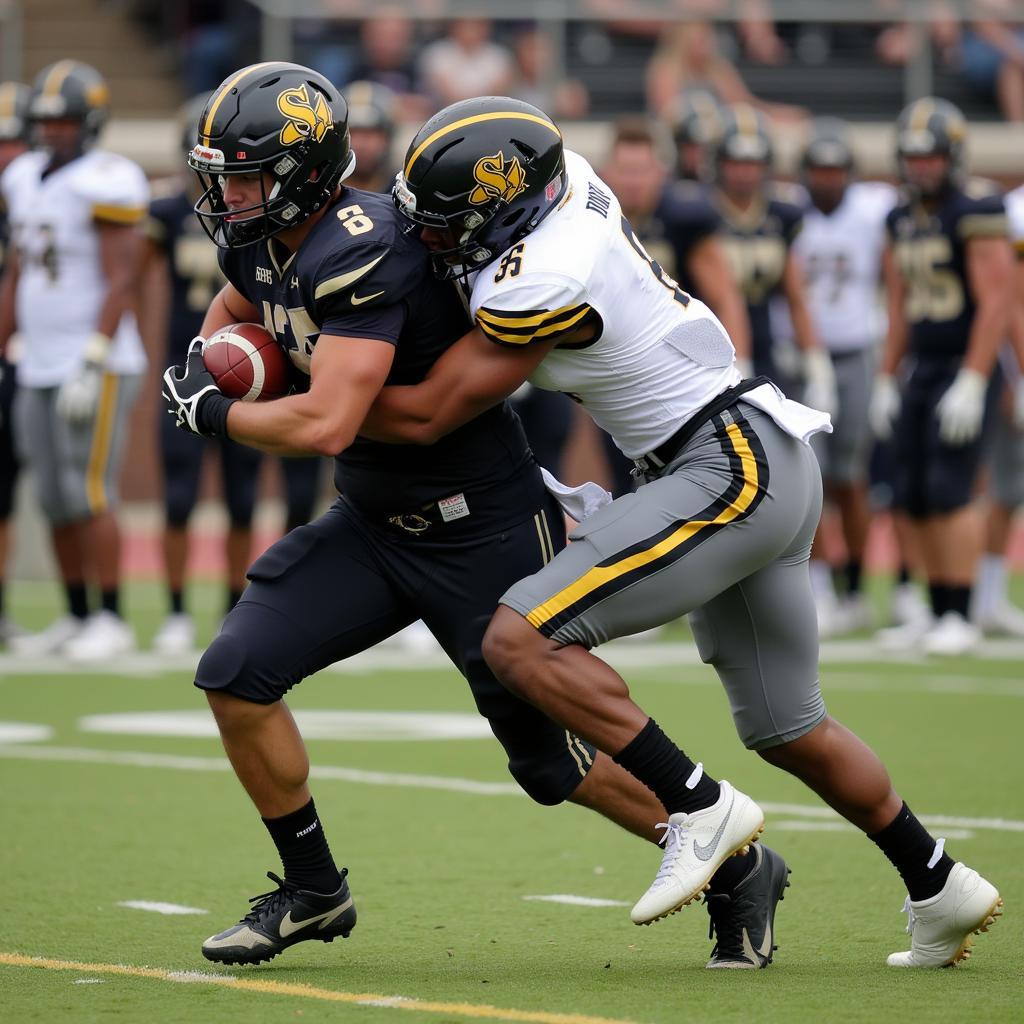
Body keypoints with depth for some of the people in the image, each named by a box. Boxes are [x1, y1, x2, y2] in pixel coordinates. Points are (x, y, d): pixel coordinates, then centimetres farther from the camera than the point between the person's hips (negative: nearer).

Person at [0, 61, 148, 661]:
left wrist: (94, 362, -20)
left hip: (96, 367, -7)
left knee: (89, 494, -8)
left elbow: (120, 281, -15)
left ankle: (112, 621, -3)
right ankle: (78, 618, 14)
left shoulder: (106, 183, -11)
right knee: (56, 500, 8)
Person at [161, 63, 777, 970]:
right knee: (237, 673, -3)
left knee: (554, 760, 1)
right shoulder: (263, 241, 0)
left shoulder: (359, 253, -28)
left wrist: (215, 414, -18)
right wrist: (205, 360, 3)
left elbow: (328, 424, -35)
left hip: (484, 536, -8)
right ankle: (313, 892, 12)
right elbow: (236, 310, 26)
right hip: (374, 526, 8)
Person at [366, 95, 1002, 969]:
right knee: (786, 730, 21)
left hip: (733, 469, -10)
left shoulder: (542, 281, -21)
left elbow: (425, 416, -13)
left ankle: (701, 809, -13)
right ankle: (942, 890, 32)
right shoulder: (568, 184, 2)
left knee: (522, 639, -18)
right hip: (764, 467, 10)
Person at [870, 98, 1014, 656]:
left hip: (965, 365, -8)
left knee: (949, 492, -12)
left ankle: (960, 619, -6)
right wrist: (886, 380, 16)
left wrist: (971, 383, -19)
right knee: (915, 498, 6)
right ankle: (937, 614, 14)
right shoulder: (902, 219, 12)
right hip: (920, 368, 8)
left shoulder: (976, 210, -13)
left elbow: (996, 302, -16)